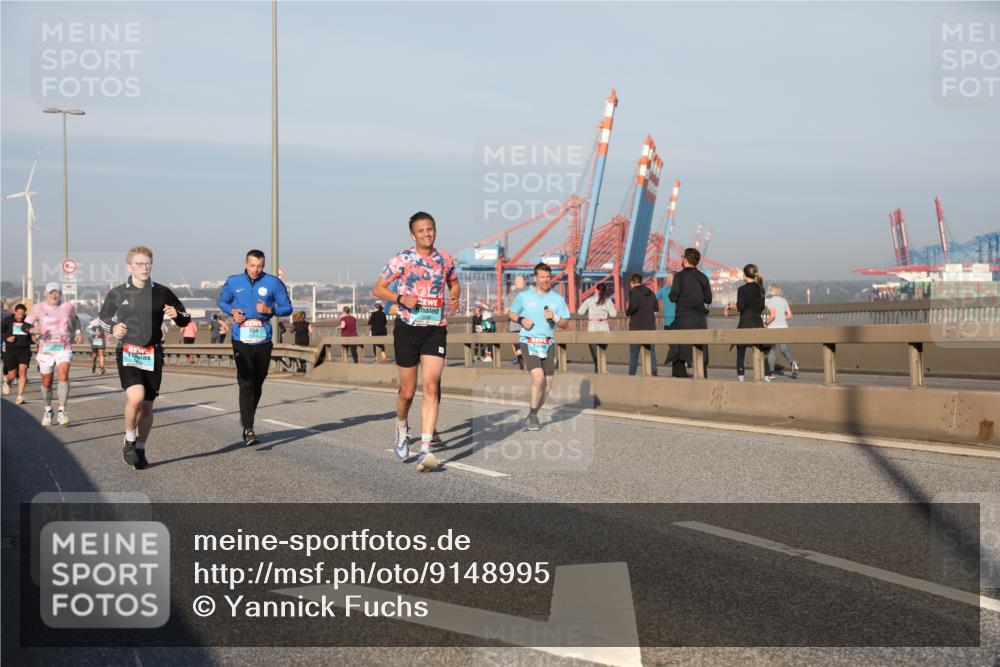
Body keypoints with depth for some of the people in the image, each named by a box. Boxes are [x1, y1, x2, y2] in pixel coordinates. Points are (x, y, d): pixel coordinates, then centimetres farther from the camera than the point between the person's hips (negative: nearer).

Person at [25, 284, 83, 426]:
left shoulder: (68, 307, 5)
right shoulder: (38, 308, 0)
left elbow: (75, 318, 26)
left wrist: (78, 331, 11)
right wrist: (33, 329, -20)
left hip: (64, 349, 0)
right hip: (45, 349, 1)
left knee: (64, 375, -23)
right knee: (46, 382, 8)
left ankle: (62, 411, -20)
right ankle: (48, 410, 31)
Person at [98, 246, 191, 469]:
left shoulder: (162, 293, 3)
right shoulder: (117, 294, 2)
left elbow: (185, 320, 10)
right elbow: (103, 317, 17)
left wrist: (176, 315, -13)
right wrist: (112, 328, -4)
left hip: (153, 354, 2)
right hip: (127, 352, -2)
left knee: (147, 405, 6)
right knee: (136, 397, -23)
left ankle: (140, 450, 24)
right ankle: (129, 441, 0)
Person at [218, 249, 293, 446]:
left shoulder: (273, 283, 1)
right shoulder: (233, 282, 5)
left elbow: (287, 307, 4)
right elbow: (222, 301, 20)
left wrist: (270, 310, -15)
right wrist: (232, 311, -3)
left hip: (263, 341, 1)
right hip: (241, 342, -1)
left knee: (257, 384, 12)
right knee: (246, 384, -12)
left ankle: (246, 418, 34)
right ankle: (248, 429, -14)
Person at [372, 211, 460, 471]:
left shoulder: (445, 260, 7)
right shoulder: (402, 259, -2)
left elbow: (454, 283, 27)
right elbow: (377, 289, 0)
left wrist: (454, 297, 4)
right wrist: (401, 298, -17)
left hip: (436, 330, 2)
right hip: (407, 329, -1)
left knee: (431, 386, -14)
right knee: (408, 391, 6)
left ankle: (425, 449, -17)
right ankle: (402, 427, 39)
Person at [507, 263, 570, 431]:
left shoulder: (558, 299, 8)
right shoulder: (524, 296, 4)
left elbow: (565, 324, 9)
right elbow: (511, 313, 17)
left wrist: (554, 317, -11)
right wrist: (521, 320, -4)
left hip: (548, 344, 4)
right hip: (528, 342, -3)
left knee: (547, 383, 3)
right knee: (538, 377, -22)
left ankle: (532, 416, 22)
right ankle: (532, 416, -9)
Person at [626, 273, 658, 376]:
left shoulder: (633, 291, -6)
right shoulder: (650, 292, 13)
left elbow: (633, 305, -22)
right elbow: (655, 309, 14)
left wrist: (627, 313, -4)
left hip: (636, 326, -5)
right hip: (650, 326, 5)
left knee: (634, 351, 1)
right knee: (651, 350, 8)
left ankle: (632, 373, -1)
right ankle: (654, 372, 2)